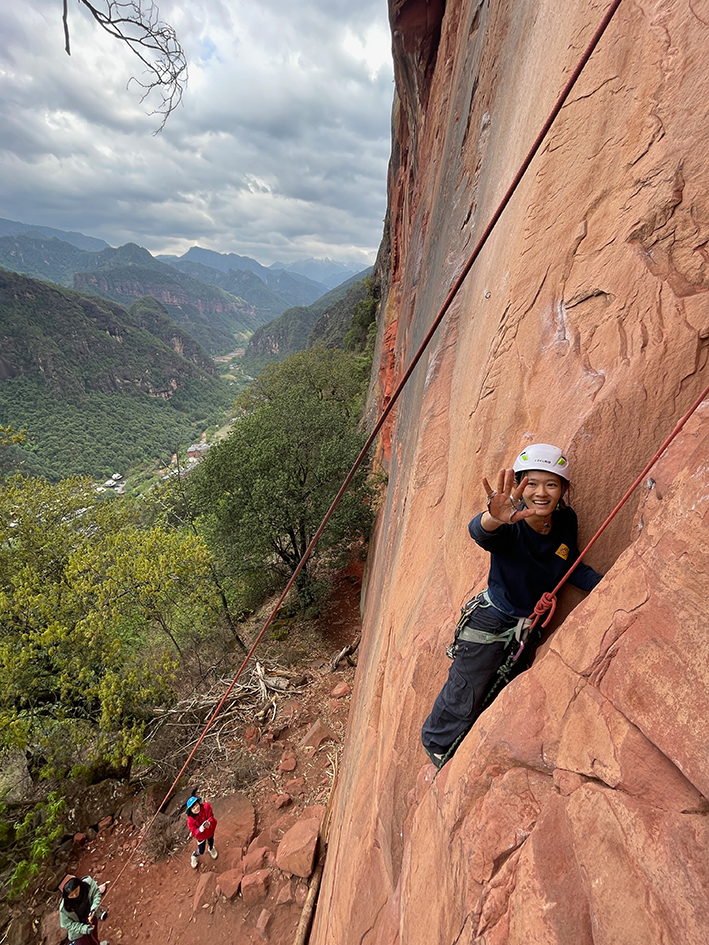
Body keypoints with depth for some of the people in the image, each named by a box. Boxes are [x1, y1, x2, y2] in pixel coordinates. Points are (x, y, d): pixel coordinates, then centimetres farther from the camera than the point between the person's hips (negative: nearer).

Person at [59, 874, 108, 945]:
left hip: (91, 917, 3)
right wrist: (84, 928, -29)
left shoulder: (88, 883, -34)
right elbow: (67, 924, -21)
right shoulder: (64, 907, -33)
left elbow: (96, 893, -21)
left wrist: (94, 909, -36)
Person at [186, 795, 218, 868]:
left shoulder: (206, 806, -35)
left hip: (210, 830, 2)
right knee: (201, 851, 16)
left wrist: (208, 822, -48)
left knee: (211, 841, 32)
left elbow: (211, 817, -26)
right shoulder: (191, 819, -36)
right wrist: (201, 829, -49)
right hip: (201, 835, -2)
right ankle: (193, 857, 53)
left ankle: (211, 849, 69)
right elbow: (194, 832, -29)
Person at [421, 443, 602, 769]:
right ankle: (437, 748, 36)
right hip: (490, 624, -6)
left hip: (530, 628, 6)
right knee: (462, 704, 3)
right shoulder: (509, 528, -29)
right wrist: (494, 519, -75)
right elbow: (479, 532, -53)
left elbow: (572, 567, 5)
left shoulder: (566, 521, -11)